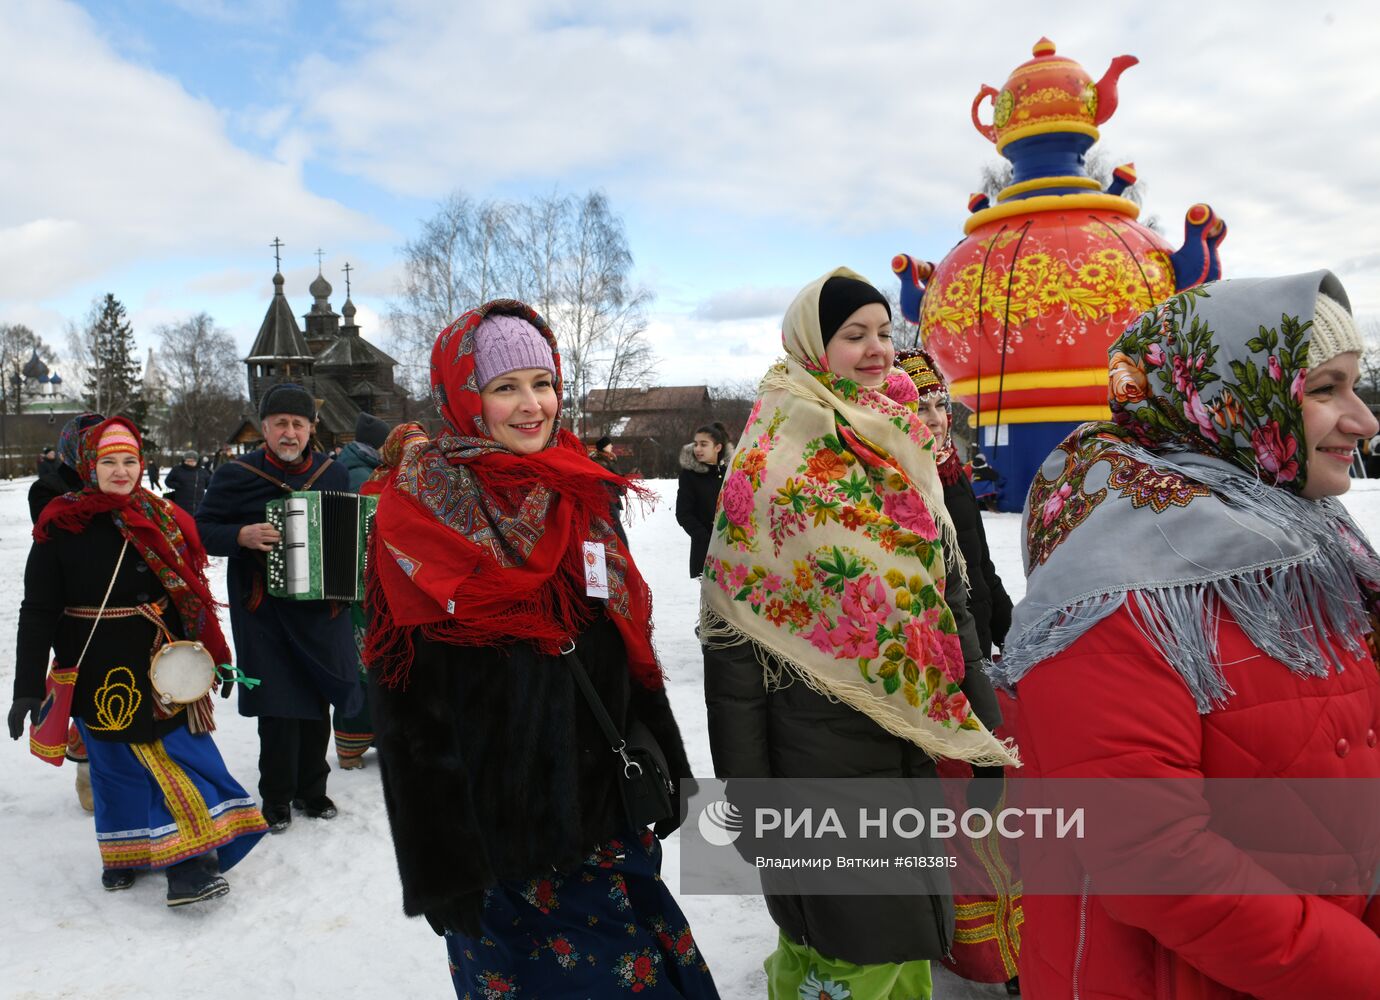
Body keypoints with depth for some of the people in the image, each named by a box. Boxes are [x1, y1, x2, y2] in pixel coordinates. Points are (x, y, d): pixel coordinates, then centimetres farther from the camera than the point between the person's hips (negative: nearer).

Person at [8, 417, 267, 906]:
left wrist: (212, 660, 11)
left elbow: (192, 599, 9)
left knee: (179, 757, 2)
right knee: (118, 765, 3)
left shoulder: (164, 521, 3)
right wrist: (28, 689, -10)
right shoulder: (60, 528, -7)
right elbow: (37, 613, -7)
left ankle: (189, 863, 11)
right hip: (99, 677, -3)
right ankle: (125, 855, 20)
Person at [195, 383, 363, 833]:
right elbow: (201, 529, -4)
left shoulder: (331, 472, 7)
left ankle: (311, 788, 27)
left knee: (317, 698, 10)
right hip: (265, 609, -3)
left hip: (320, 607, 3)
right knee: (279, 703, -2)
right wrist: (242, 535, -21)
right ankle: (276, 796, 16)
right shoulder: (236, 475, -4)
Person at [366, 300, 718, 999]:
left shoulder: (577, 493, 6)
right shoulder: (419, 511, -10)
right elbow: (408, 706, -12)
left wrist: (667, 770, 11)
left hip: (604, 806, 5)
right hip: (500, 828, -5)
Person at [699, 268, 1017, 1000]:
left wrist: (981, 714, 11)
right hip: (818, 746, -6)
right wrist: (744, 783, -14)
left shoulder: (901, 448, 8)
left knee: (907, 938, 19)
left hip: (910, 737, 7)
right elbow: (734, 626, -14)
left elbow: (942, 589, 14)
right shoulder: (774, 459, -13)